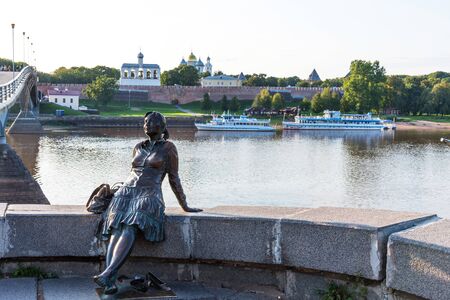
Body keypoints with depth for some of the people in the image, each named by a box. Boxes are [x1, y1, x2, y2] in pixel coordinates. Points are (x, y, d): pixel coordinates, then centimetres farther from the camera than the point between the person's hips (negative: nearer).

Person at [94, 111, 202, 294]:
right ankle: (110, 282, -42)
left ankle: (107, 274, -48)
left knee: (129, 229, -32)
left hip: (149, 195, -4)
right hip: (127, 192, 4)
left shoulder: (168, 147, 8)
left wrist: (185, 206, 6)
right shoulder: (138, 147, 24)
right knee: (117, 229, -25)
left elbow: (174, 178, 8)